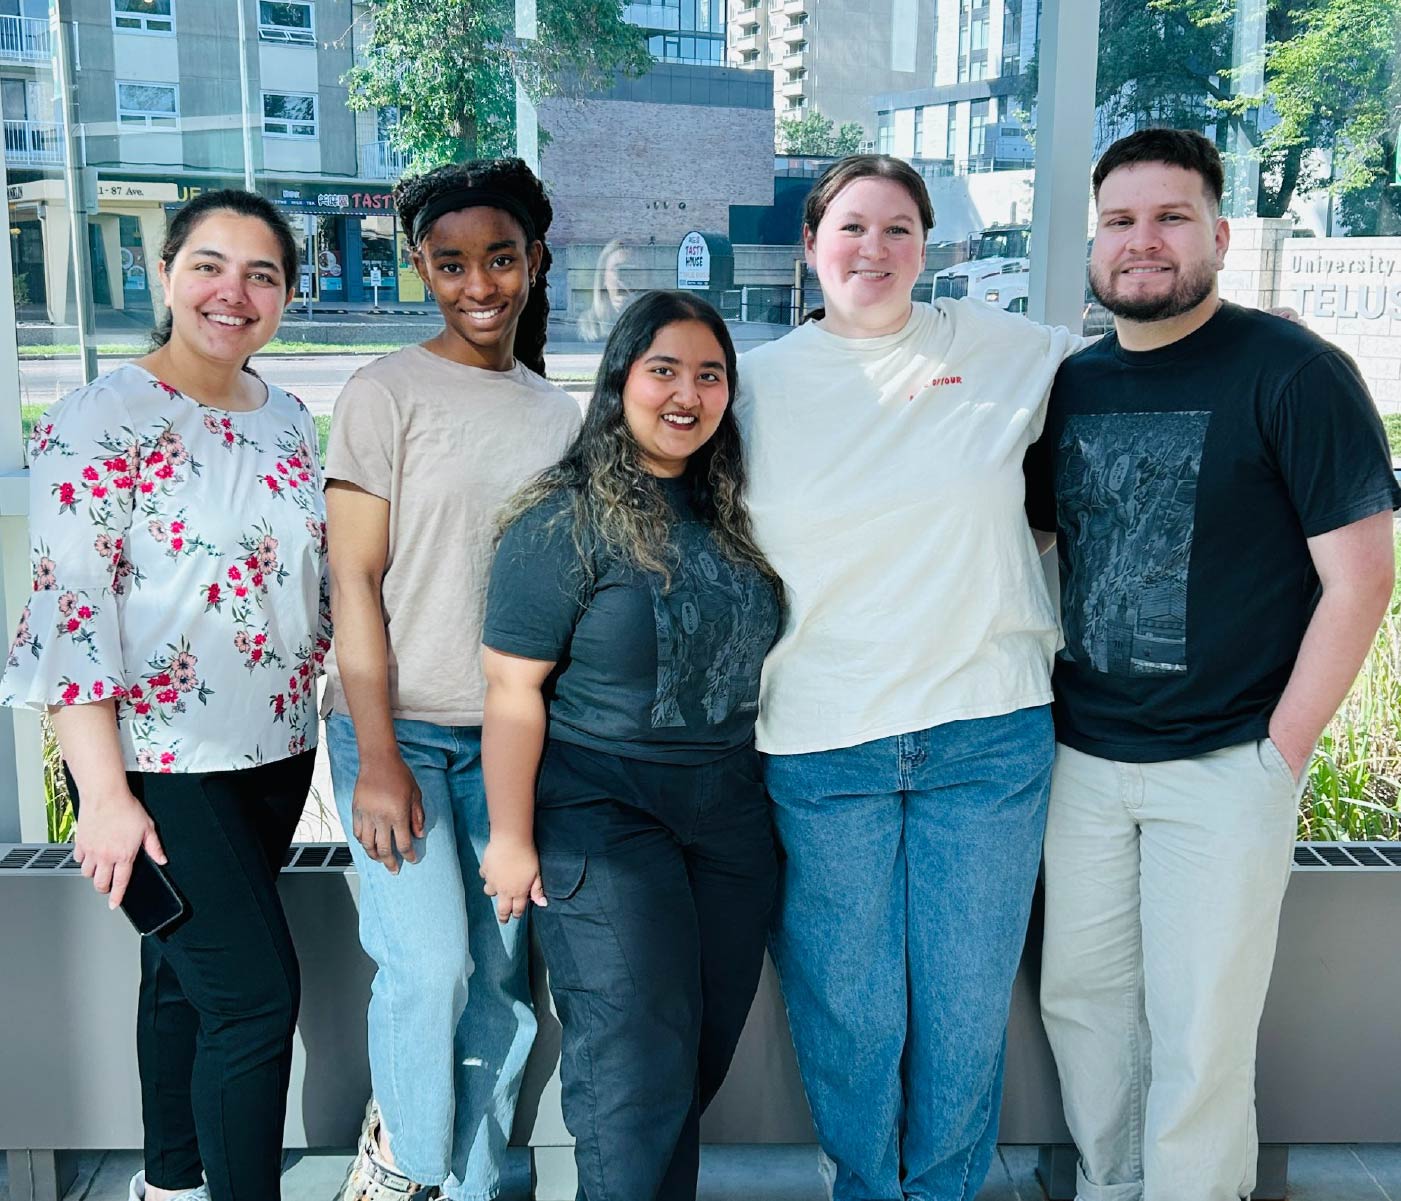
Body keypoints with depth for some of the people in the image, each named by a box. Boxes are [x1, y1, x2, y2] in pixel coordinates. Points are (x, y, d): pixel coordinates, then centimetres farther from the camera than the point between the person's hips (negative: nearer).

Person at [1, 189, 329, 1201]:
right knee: (257, 992, -6)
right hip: (160, 764, -6)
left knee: (187, 973, 20)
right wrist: (105, 796, -18)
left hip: (276, 750, 6)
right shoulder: (101, 421, -13)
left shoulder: (290, 419, 6)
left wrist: (307, 720, 13)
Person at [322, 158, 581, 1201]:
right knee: (430, 964, -12)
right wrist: (378, 759, -13)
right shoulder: (389, 393, -4)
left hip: (512, 737, 4)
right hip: (401, 729, -4)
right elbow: (355, 582, -7)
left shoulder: (558, 411, 10)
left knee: (502, 983, 7)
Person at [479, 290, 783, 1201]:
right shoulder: (567, 521, -10)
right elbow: (514, 691, -12)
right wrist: (511, 838, -12)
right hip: (605, 816, -6)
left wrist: (773, 790, 15)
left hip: (732, 815, 6)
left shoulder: (732, 516, 8)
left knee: (705, 1053, 14)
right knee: (639, 1065, -3)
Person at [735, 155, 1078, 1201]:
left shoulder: (1007, 350, 4)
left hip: (988, 733, 1)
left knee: (968, 1003, 12)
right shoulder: (758, 383, 3)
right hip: (820, 749, 0)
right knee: (849, 1011, 9)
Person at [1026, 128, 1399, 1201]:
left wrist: (1281, 749, -11)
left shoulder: (1295, 374, -9)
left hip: (1225, 768, -5)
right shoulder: (1070, 385, 7)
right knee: (1079, 994, 15)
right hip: (1081, 756, 5)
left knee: (1200, 1033, 4)